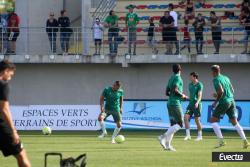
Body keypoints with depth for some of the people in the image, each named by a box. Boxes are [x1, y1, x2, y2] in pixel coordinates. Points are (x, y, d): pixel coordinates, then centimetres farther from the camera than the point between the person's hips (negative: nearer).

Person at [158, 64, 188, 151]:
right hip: (175, 103, -9)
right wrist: (182, 95, -6)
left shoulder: (171, 78, 17)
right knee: (179, 124, -7)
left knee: (173, 125, 8)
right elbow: (175, 90, -22)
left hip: (170, 103, 9)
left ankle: (168, 145, -1)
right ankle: (164, 137, -21)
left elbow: (167, 92, 19)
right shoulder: (178, 78, -8)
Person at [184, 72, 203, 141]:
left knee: (197, 120, -2)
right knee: (186, 117, -8)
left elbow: (200, 95, -17)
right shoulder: (190, 85, 13)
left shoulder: (199, 85, -8)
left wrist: (197, 102, -32)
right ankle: (188, 135, -5)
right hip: (190, 104, 6)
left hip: (197, 105, -6)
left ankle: (200, 136, 12)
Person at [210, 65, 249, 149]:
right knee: (235, 122, 11)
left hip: (224, 102, -7)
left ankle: (221, 141, -5)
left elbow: (221, 91, -21)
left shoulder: (216, 80, -8)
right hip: (231, 101, 7)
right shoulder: (226, 78, 15)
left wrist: (216, 101, -10)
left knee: (213, 120, 4)